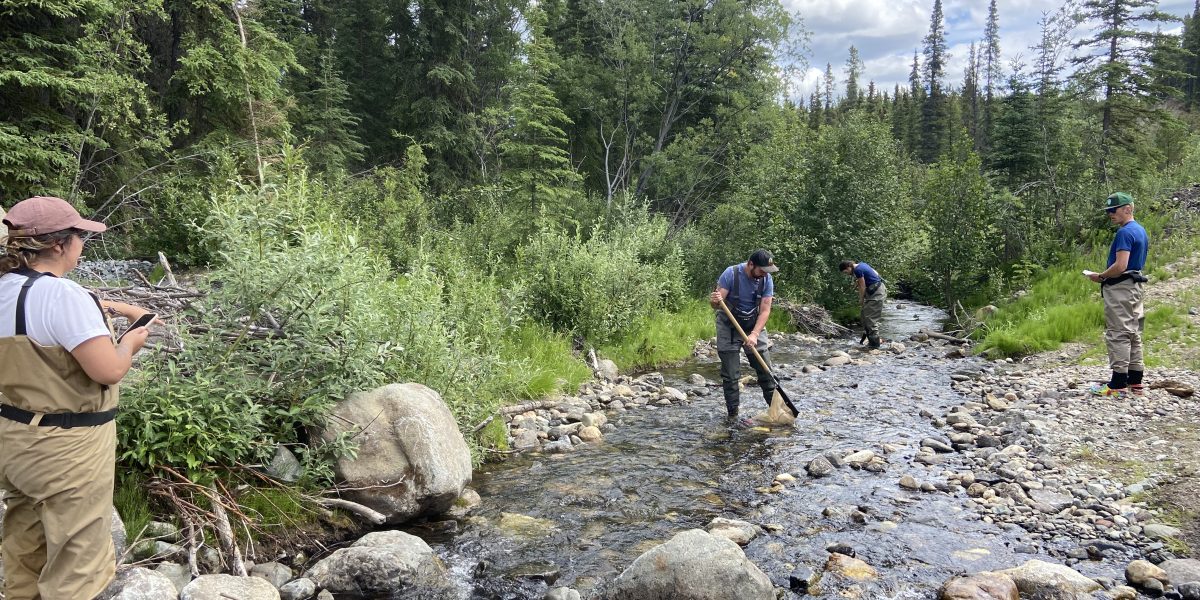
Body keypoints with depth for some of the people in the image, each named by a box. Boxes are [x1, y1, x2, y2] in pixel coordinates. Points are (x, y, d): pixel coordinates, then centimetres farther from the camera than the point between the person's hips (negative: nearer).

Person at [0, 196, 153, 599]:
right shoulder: (62, 295, -24)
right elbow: (109, 371, -25)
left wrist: (122, 308, 20)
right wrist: (130, 342, -6)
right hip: (66, 448, -9)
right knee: (76, 560, 5)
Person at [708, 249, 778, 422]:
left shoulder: (767, 280, -12)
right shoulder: (731, 274, -21)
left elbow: (765, 311, -15)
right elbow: (716, 304, -21)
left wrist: (754, 335, -28)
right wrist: (715, 301, -46)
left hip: (754, 325, 3)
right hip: (729, 327, -3)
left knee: (765, 368, 3)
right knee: (730, 374, -3)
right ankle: (733, 414, 7)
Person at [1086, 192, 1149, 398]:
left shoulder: (1125, 233, -16)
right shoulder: (1141, 231, 15)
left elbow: (1120, 266, -24)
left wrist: (1100, 277, -9)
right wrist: (1106, 277, 17)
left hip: (1120, 288, -10)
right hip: (1135, 286, 10)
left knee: (1118, 334, -7)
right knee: (1133, 334, 12)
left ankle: (1118, 384, -5)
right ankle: (1136, 382, 17)